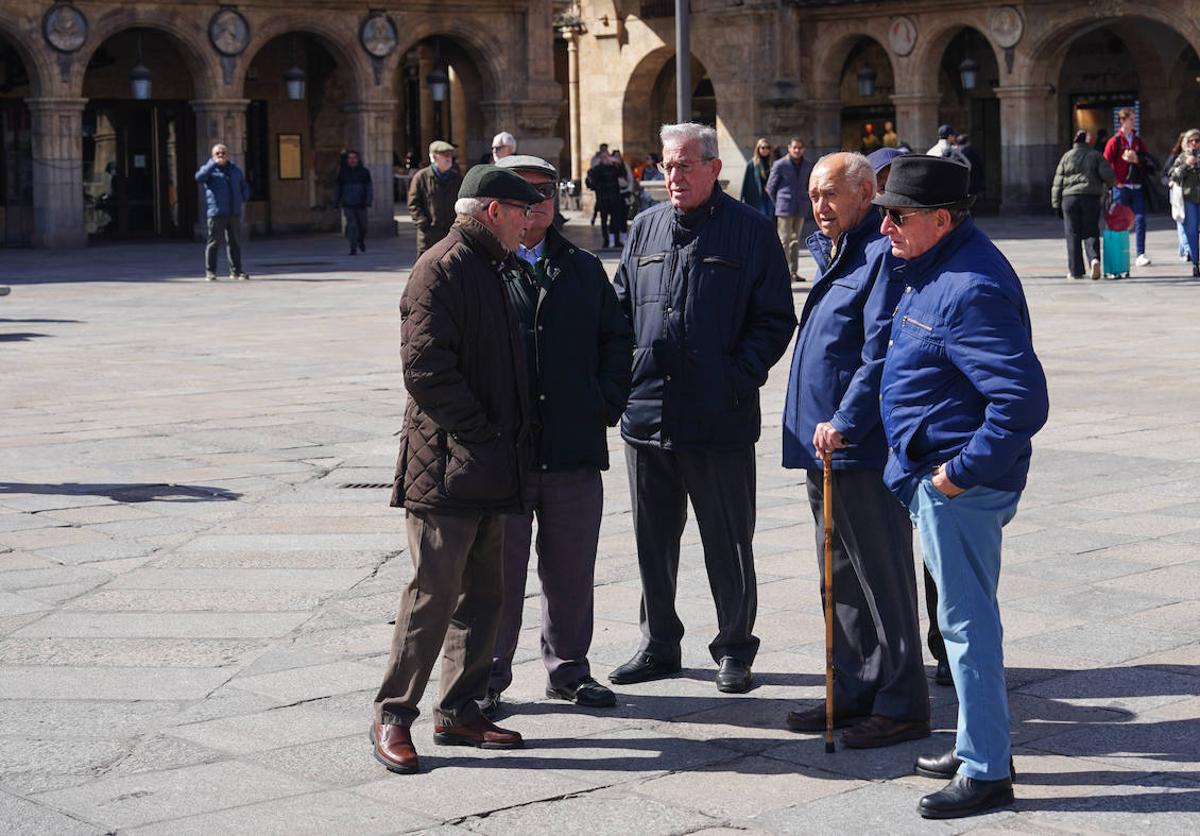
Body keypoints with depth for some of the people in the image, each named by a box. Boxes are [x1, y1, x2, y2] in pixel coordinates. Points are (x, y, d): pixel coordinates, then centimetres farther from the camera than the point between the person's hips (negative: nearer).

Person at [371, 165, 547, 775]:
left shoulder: (496, 270, 18)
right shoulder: (441, 268, -12)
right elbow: (423, 366, -20)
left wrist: (516, 428, 13)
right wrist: (479, 432, -17)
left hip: (491, 471, 9)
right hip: (446, 467, -9)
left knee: (483, 594, 12)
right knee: (434, 593, -7)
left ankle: (459, 711, 20)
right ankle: (393, 715, 2)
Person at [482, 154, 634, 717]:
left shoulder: (584, 270, 13)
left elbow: (617, 337, 16)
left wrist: (607, 403, 4)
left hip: (575, 449, 4)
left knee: (571, 569, 11)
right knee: (498, 570, 3)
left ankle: (569, 669, 25)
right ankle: (487, 679, 14)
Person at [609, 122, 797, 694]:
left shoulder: (750, 231, -2)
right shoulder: (646, 228, 11)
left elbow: (775, 320, -2)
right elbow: (620, 308, 18)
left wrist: (741, 375, -13)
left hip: (720, 417, -5)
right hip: (646, 412, 5)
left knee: (727, 541, 5)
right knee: (653, 538, 13)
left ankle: (734, 650, 17)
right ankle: (658, 644, 26)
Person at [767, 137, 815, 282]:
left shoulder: (808, 166, 9)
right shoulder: (780, 165, -4)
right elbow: (770, 187, 1)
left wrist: (808, 204, 11)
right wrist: (777, 203, 2)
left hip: (801, 209, 4)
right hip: (785, 209, -4)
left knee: (796, 241, 8)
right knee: (784, 240, -6)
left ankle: (794, 271, 13)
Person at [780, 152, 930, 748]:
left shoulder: (882, 255, -14)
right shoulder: (831, 254, 17)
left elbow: (880, 353, -22)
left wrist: (845, 423, -24)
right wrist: (817, 429, 18)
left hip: (864, 449, -10)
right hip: (823, 442, 10)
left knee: (882, 575, -2)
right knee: (840, 577, 16)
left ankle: (901, 704, 6)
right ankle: (853, 692, 27)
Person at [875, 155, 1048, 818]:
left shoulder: (972, 290, -23)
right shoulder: (933, 270, 10)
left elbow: (1022, 401, -29)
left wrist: (962, 471, -23)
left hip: (959, 488, -11)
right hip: (934, 473, 11)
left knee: (965, 620, -3)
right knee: (964, 614, 19)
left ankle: (986, 771, 6)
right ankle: (981, 744, 32)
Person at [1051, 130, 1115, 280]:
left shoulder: (1067, 156, 9)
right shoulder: (1095, 155, 5)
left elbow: (1058, 182, 6)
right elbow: (1108, 175, -6)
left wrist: (1056, 204, 9)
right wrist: (1109, 184, 17)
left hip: (1069, 198, 1)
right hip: (1091, 198, -1)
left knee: (1073, 235, 5)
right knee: (1091, 232, 4)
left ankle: (1075, 270, 4)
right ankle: (1094, 259, -22)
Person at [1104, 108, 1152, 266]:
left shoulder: (1139, 141, 13)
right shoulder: (1115, 141, -1)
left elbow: (1146, 161, 12)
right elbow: (1106, 164, -4)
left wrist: (1136, 159, -7)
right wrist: (1115, 181, -10)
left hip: (1137, 187, 3)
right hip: (1121, 187, -3)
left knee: (1140, 219, -6)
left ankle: (1141, 255, -6)